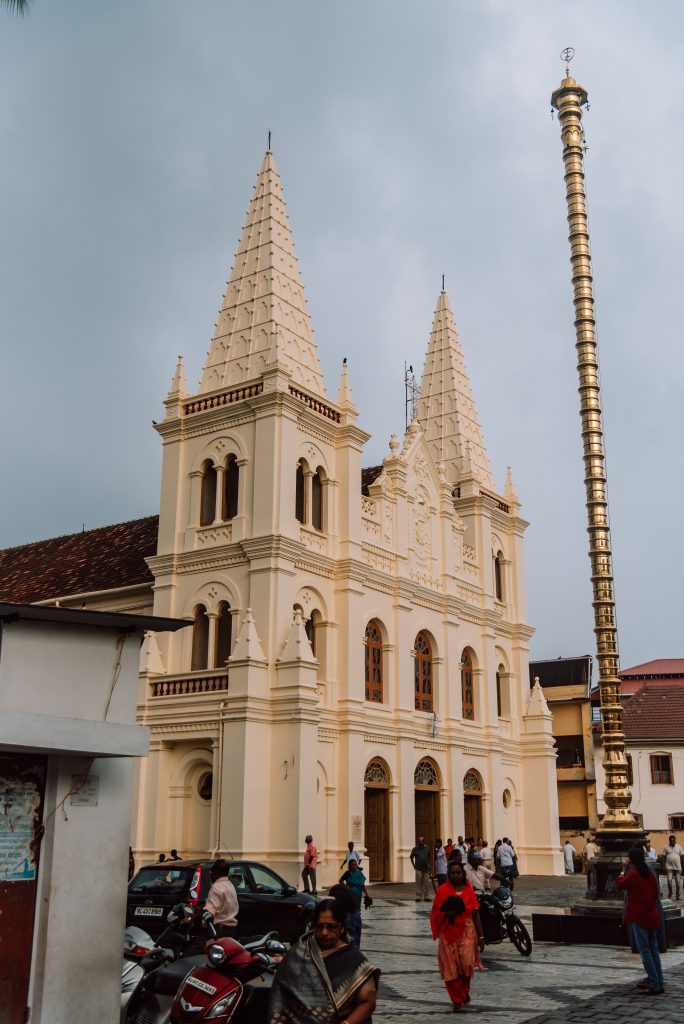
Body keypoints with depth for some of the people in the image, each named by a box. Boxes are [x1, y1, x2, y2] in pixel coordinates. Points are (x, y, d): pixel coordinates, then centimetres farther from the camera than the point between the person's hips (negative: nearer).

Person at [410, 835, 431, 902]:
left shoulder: (427, 848, 3)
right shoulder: (415, 849, -2)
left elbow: (429, 857, 15)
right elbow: (411, 857, 8)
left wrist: (429, 864, 6)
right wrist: (414, 865, 4)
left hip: (426, 869, 2)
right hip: (418, 869, -2)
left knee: (425, 883, 7)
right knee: (418, 883, -3)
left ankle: (425, 896, 14)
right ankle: (418, 897, 1)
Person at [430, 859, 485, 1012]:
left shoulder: (469, 890, 2)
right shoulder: (442, 890, -2)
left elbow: (476, 914, 4)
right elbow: (435, 913, 3)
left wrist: (481, 936, 1)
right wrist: (446, 914, -18)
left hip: (466, 931, 0)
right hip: (448, 932, 0)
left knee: (466, 963, -10)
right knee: (451, 968, 0)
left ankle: (465, 990, 20)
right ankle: (457, 1000, 17)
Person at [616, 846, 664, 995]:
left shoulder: (633, 875, -16)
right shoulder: (650, 874, 5)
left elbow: (619, 885, -2)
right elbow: (655, 894, 13)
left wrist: (624, 870, 3)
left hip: (639, 917, -7)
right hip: (652, 915, 7)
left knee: (645, 950, -3)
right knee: (653, 949, 14)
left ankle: (655, 985, -6)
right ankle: (657, 982, 19)